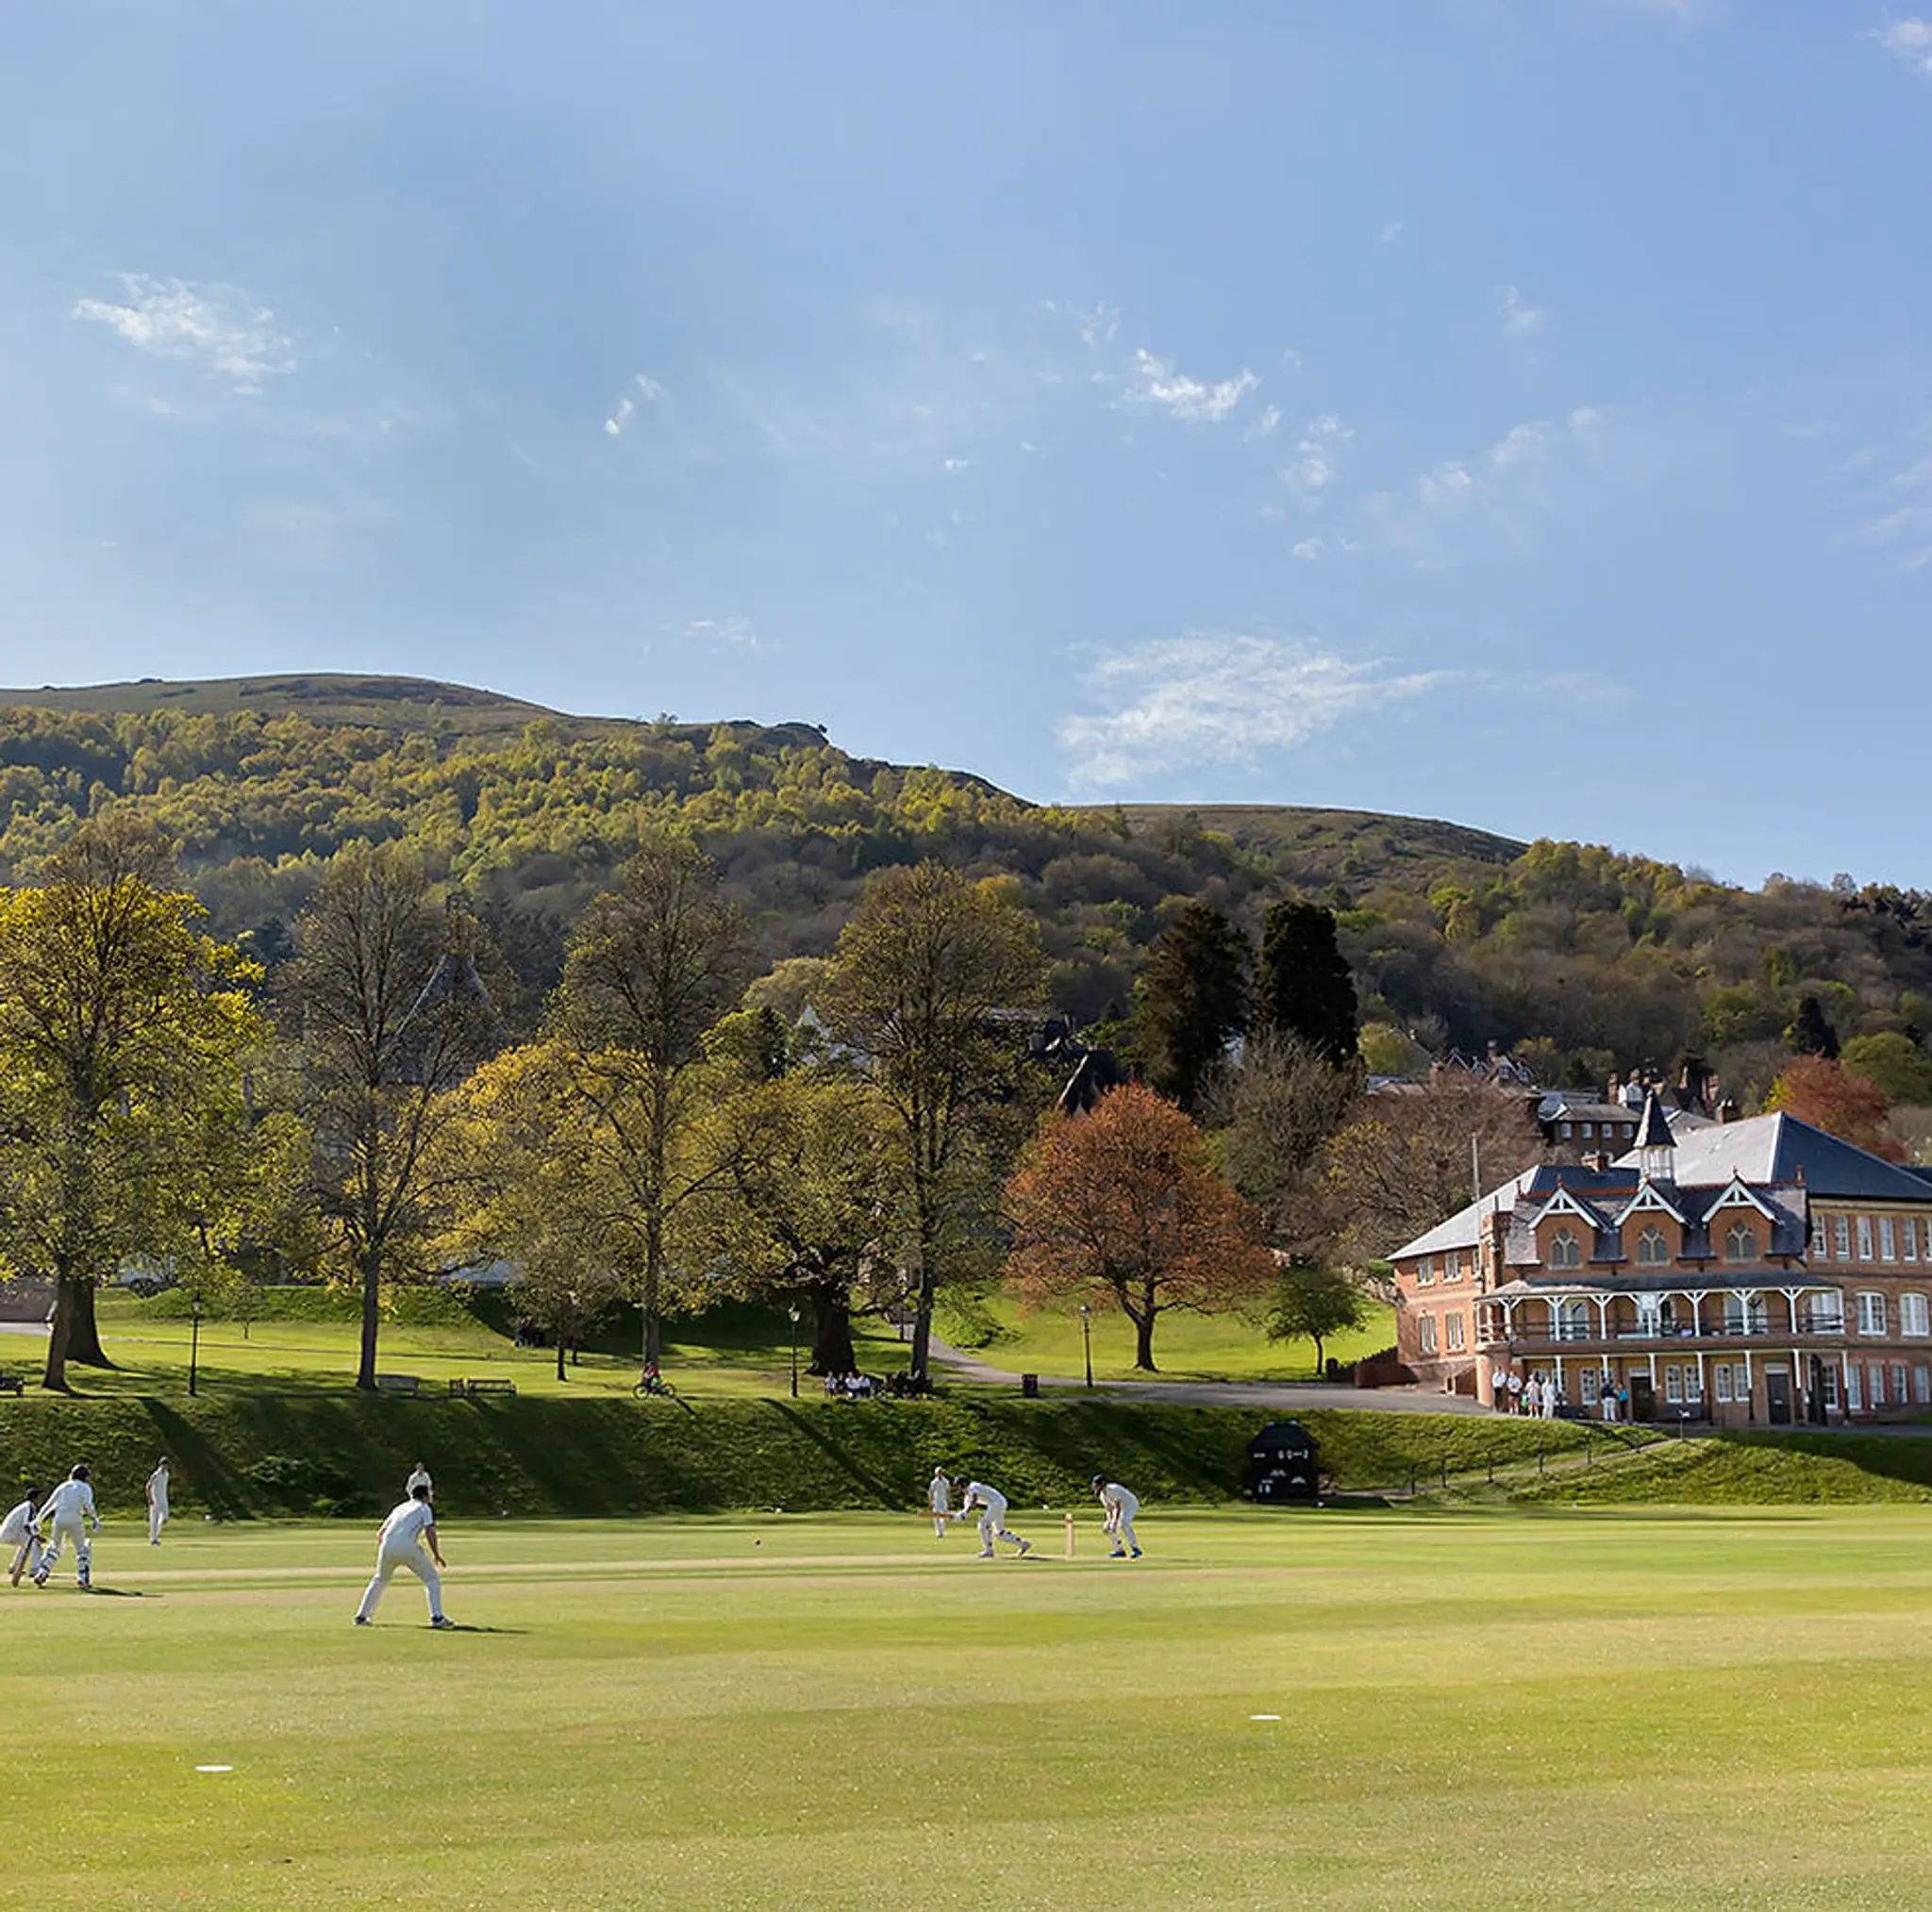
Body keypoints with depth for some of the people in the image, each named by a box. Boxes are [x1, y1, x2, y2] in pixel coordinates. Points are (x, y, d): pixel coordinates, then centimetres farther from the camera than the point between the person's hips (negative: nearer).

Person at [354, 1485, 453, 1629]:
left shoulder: (399, 1508, 30)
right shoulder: (424, 1508, 15)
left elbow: (381, 1533, 30)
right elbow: (429, 1532, 0)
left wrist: (378, 1556, 41)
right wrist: (436, 1555, 5)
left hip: (387, 1547, 5)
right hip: (407, 1547, -5)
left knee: (380, 1579, 29)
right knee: (432, 1579, 6)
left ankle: (361, 1616, 27)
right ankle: (436, 1617, -7)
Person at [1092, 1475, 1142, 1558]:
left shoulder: (1113, 1489, -30)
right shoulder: (1103, 1495, -3)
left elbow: (1118, 1508, -32)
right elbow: (1109, 1510, -2)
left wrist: (1115, 1523, -38)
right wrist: (1109, 1521, -20)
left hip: (1131, 1504, -9)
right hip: (1121, 1507, 9)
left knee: (1123, 1523, -34)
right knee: (1106, 1528, 0)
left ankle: (1135, 1549, -27)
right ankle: (1120, 1551, 10)